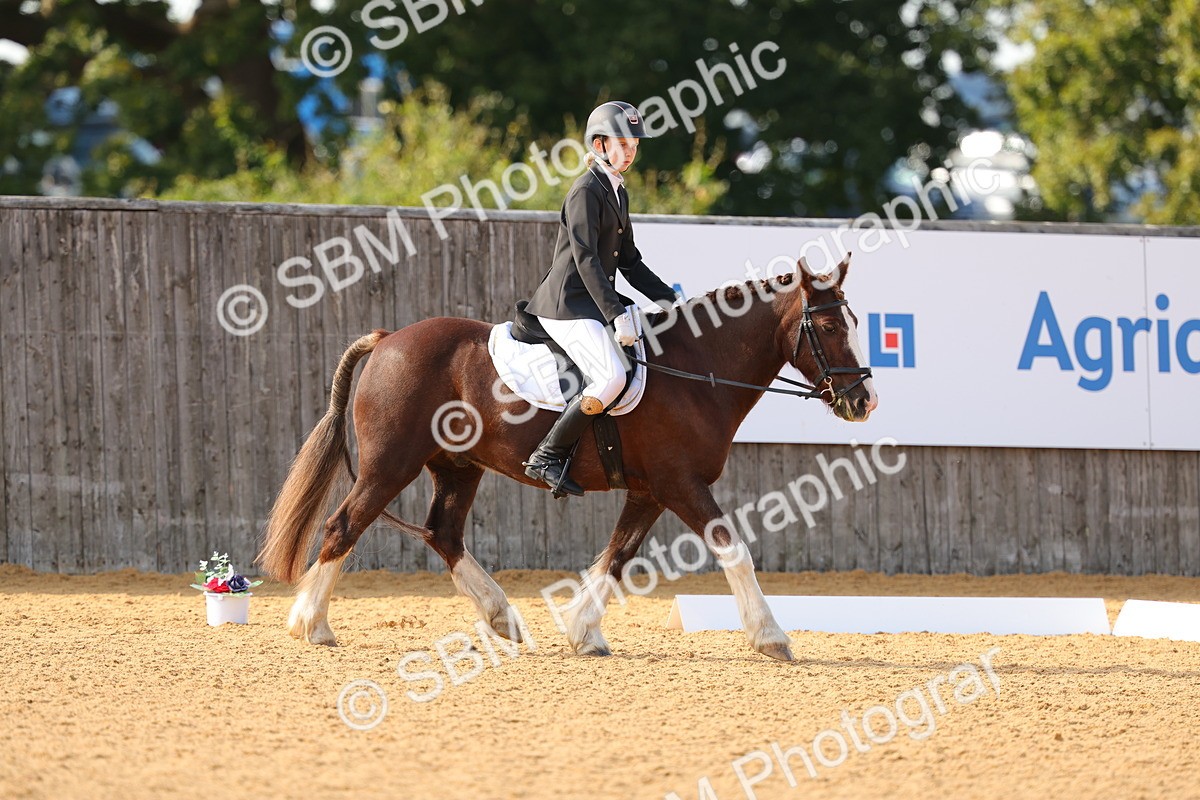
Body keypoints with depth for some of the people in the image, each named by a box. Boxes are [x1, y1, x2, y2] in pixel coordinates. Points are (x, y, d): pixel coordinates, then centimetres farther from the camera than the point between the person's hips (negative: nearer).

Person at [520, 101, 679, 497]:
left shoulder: (617, 193, 16)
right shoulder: (586, 191, -12)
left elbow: (629, 261, 21)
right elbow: (585, 259, -21)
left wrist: (668, 299, 11)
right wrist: (617, 316, -25)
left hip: (595, 301, 10)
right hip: (568, 304, -10)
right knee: (611, 377, -27)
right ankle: (548, 456, -17)